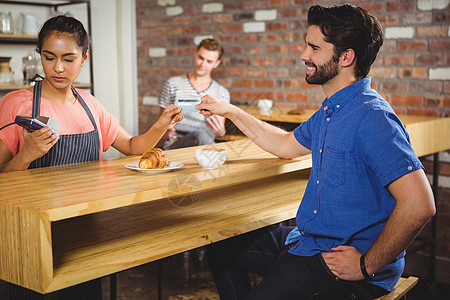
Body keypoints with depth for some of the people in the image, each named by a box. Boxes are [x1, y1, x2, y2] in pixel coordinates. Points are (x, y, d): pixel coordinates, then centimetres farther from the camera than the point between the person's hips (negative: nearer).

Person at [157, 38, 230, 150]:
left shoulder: (222, 93, 13)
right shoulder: (172, 84, 10)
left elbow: (221, 131, 11)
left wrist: (220, 132, -15)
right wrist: (165, 132, -12)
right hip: (174, 143, -3)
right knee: (200, 136, -36)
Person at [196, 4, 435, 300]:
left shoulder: (371, 117, -24)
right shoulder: (330, 111, 9)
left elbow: (419, 204, -31)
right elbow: (286, 145, 27)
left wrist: (367, 266, -23)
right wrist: (231, 111, 25)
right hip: (309, 241, 10)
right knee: (222, 248, 17)